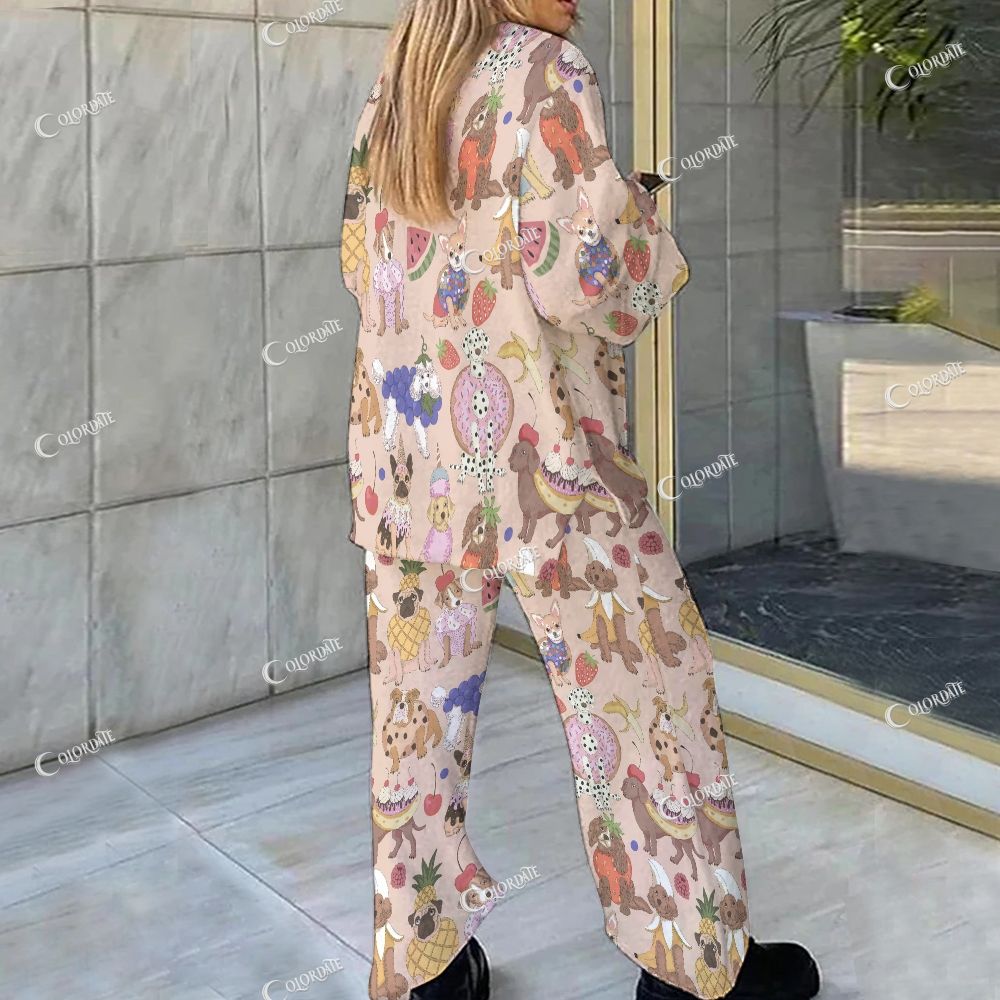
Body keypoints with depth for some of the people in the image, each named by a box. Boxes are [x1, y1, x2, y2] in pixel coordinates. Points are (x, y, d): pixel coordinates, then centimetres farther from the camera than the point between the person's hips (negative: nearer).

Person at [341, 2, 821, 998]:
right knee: (636, 677, 6)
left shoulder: (389, 94, 12)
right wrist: (639, 223, 1)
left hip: (405, 435, 7)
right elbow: (577, 273, -18)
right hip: (534, 439, -6)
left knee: (421, 692, 10)